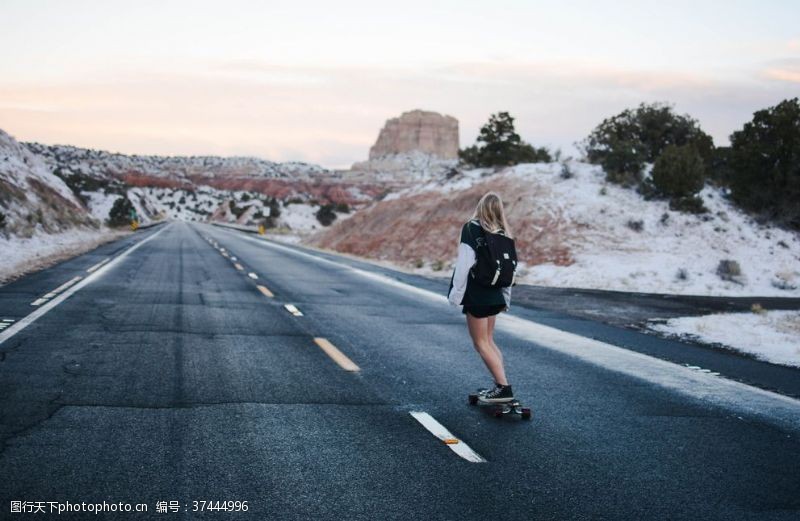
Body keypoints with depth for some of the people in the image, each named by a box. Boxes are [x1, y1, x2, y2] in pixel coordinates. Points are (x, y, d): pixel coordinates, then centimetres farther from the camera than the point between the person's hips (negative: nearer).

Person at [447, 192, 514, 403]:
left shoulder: (471, 229, -10)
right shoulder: (503, 234, 9)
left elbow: (464, 264, -15)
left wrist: (456, 293, -10)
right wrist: (506, 298, 21)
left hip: (476, 296, -7)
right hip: (495, 296, 7)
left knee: (481, 343, -1)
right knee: (489, 340, 17)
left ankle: (504, 387, -9)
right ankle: (500, 384, 14)